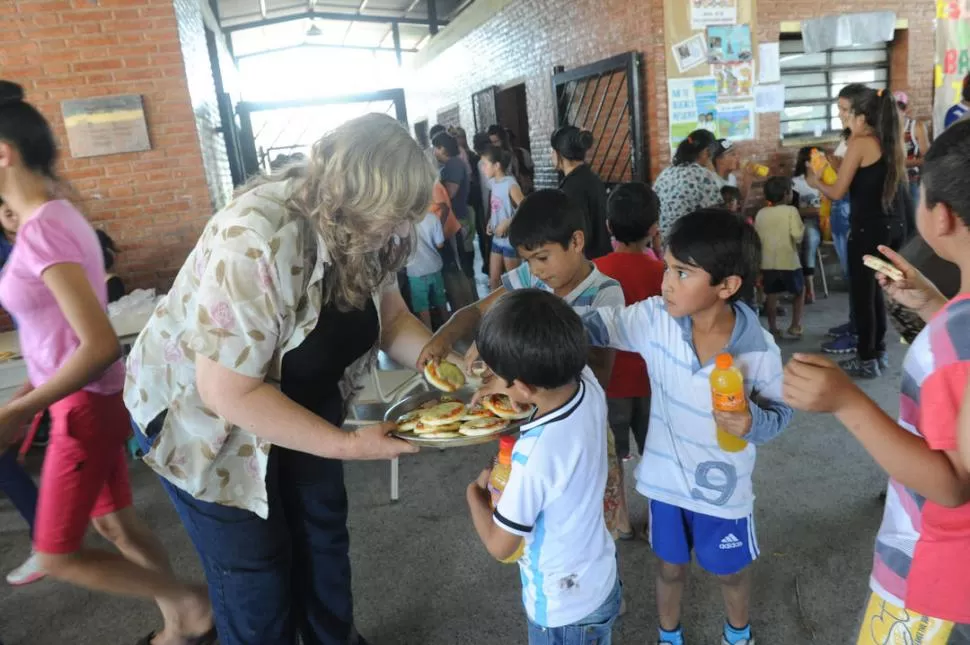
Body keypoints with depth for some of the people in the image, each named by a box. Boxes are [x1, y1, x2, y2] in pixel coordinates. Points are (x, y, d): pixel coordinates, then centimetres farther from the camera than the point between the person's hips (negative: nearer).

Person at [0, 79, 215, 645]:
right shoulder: (57, 215, 4)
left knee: (57, 554, 8)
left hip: (87, 405, -9)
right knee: (114, 522, 20)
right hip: (92, 398, 9)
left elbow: (100, 347, -29)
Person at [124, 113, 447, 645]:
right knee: (253, 563, 7)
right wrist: (346, 444, -30)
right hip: (199, 412, -6)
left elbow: (391, 315, -1)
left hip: (299, 400, 7)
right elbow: (228, 392, -34)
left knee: (323, 527, 18)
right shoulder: (254, 243, -37)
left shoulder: (360, 231, -14)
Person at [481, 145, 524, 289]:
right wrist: (490, 223, 1)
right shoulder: (493, 182, 5)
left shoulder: (510, 184, -18)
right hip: (497, 238, 8)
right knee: (493, 279, 13)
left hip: (511, 239, -7)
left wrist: (506, 224, -22)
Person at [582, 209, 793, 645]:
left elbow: (780, 412, -10)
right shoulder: (654, 318, -20)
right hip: (665, 478, 2)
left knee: (730, 570, 26)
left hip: (722, 487, -1)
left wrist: (753, 422, -33)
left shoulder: (759, 350, -23)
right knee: (670, 565, 25)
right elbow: (593, 327, -15)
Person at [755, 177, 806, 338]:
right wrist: (802, 228, 3)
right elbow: (797, 235, -16)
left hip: (767, 262, 4)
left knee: (771, 294, 15)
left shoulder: (760, 213, 6)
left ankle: (773, 328, 14)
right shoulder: (791, 211, -8)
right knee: (800, 291, 16)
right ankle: (795, 327, 13)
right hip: (789, 261, -3)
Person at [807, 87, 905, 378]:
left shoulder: (860, 143, -11)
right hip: (894, 227, 7)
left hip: (869, 229, -7)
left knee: (861, 293, 5)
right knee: (874, 288, 21)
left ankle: (867, 361, 14)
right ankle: (878, 351, 29)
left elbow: (838, 192, -9)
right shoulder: (892, 142, 10)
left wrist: (814, 181, 10)